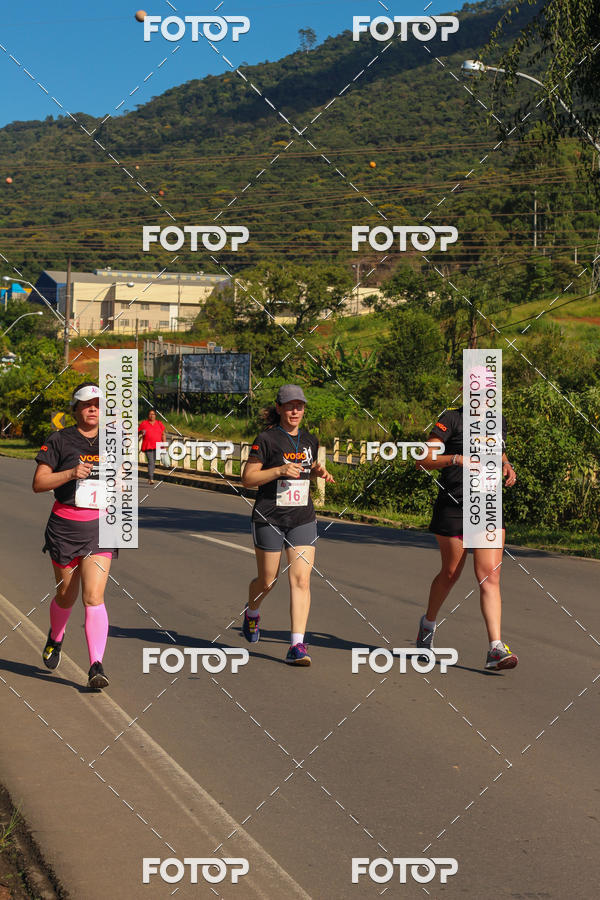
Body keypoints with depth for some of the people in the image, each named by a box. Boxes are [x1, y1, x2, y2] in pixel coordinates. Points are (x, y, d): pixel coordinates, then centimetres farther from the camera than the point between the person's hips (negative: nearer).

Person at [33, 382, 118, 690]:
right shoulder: (59, 440, -2)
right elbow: (38, 483, -7)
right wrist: (70, 474, -20)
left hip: (100, 526, 1)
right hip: (65, 525, 0)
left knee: (94, 597, -12)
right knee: (66, 595, 13)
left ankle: (96, 666, -15)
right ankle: (55, 638, 45)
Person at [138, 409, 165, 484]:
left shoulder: (159, 423, 7)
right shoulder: (144, 423, 1)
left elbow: (163, 434, 11)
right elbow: (138, 432, 7)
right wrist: (141, 432, -16)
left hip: (157, 446, 3)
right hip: (148, 446, -3)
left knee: (153, 462, 10)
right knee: (150, 462, -16)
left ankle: (149, 478, 27)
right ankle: (151, 479, -21)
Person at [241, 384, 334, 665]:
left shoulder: (310, 441, 10)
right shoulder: (266, 439, -7)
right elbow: (247, 478, -9)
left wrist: (318, 471, 4)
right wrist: (280, 470, -20)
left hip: (302, 519, 3)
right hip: (269, 519, -3)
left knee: (301, 579, -10)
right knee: (267, 581, 8)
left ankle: (297, 646, -11)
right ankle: (251, 613, 43)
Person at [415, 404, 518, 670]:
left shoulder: (499, 421, 12)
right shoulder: (452, 418, -6)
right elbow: (423, 460, -10)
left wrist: (506, 466, 10)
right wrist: (457, 459, -25)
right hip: (454, 506, -4)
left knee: (490, 576, -8)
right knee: (450, 573, 10)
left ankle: (496, 648, -14)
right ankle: (428, 623, 38)